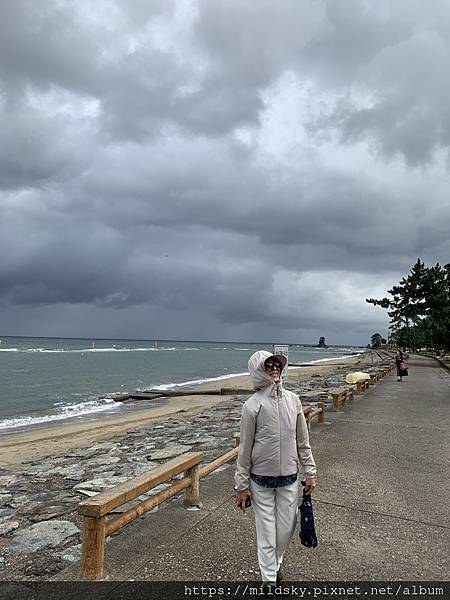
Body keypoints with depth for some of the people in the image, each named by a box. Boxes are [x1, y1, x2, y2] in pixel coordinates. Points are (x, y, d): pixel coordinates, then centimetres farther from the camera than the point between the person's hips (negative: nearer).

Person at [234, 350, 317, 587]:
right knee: (266, 532, 10)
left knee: (286, 528, 16)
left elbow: (303, 440, 5)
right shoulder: (252, 405, -15)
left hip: (289, 478, 4)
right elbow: (245, 448, -8)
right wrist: (241, 485, -4)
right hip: (261, 480, -3)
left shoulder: (292, 399, -4)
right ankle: (269, 578, 33)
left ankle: (274, 563, 46)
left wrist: (310, 472, 7)